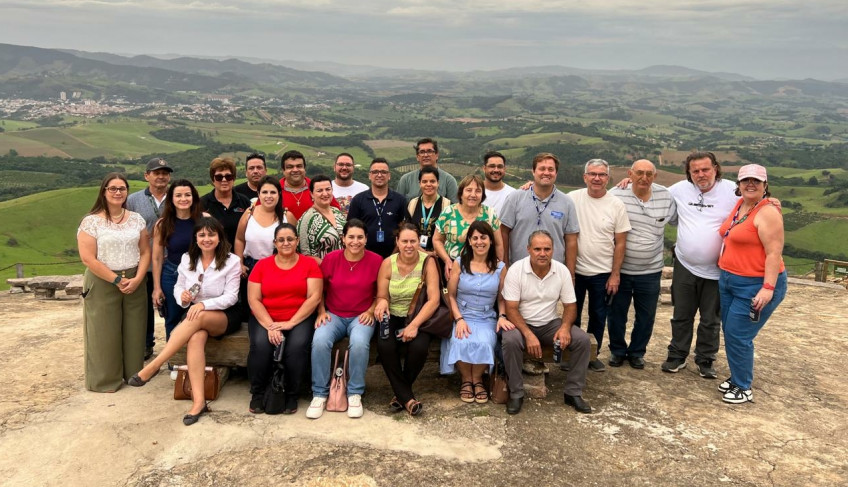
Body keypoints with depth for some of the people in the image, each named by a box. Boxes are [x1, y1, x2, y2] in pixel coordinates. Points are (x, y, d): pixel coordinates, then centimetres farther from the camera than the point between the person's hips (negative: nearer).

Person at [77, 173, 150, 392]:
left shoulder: (136, 219, 7)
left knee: (134, 331, 8)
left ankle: (134, 374, 22)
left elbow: (145, 252, 6)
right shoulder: (91, 222, -6)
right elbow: (88, 258, -12)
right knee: (105, 333, 3)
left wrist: (137, 279, -9)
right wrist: (117, 280, -15)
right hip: (103, 284, -3)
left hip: (135, 283, 4)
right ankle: (105, 381, 15)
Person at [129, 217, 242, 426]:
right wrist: (182, 296, -12)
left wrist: (204, 304, -27)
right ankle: (198, 400, -40)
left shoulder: (232, 261, -7)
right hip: (193, 312, 3)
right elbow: (178, 286, 14)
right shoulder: (187, 258, 6)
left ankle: (152, 367, -33)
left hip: (225, 315, -2)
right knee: (196, 337, -35)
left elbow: (231, 297, -11)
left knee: (198, 318, -38)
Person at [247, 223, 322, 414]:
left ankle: (291, 395, -8)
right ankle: (257, 393, -5)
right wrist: (270, 326, -16)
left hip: (299, 319, -1)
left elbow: (314, 297, -7)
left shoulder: (309, 264, 1)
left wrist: (290, 322, -16)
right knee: (261, 344, -29)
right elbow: (253, 300, -1)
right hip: (265, 319, 1)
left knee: (298, 345, -30)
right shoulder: (262, 265, 4)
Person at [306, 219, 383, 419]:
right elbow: (320, 290, 10)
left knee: (359, 343, -33)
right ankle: (320, 393, -11)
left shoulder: (376, 261, -5)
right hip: (334, 315, 2)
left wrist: (371, 311, -7)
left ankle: (355, 394, -13)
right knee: (319, 341, -29)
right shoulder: (331, 258, -1)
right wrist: (322, 312, -3)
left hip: (362, 316, -1)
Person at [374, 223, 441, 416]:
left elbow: (434, 299, -15)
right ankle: (407, 397, -10)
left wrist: (414, 325, -26)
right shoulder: (387, 264, -3)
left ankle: (401, 393, 0)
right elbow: (381, 297, 0)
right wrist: (382, 303, -26)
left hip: (419, 318, -1)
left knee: (419, 346, -31)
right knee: (384, 345, -29)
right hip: (393, 318, 1)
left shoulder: (427, 262, -8)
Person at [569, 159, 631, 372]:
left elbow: (620, 242, -2)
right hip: (575, 270, -1)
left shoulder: (616, 205, -5)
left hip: (603, 273, 1)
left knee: (598, 316, 13)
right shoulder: (572, 199, -7)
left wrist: (615, 274, -4)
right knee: (573, 314, 12)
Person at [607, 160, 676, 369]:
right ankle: (617, 351, 31)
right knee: (616, 314, 11)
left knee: (646, 316, 14)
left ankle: (637, 352, 33)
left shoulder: (666, 196, -2)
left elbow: (675, 216, 18)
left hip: (650, 271, 3)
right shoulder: (616, 194, -12)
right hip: (619, 269, -2)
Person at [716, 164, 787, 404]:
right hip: (729, 280, 9)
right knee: (729, 333, 14)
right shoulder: (740, 204, 8)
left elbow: (774, 253, -21)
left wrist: (768, 288, -26)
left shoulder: (768, 212, -17)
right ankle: (737, 377, 30)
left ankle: (743, 388, 11)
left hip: (756, 285, -8)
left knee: (738, 336, -4)